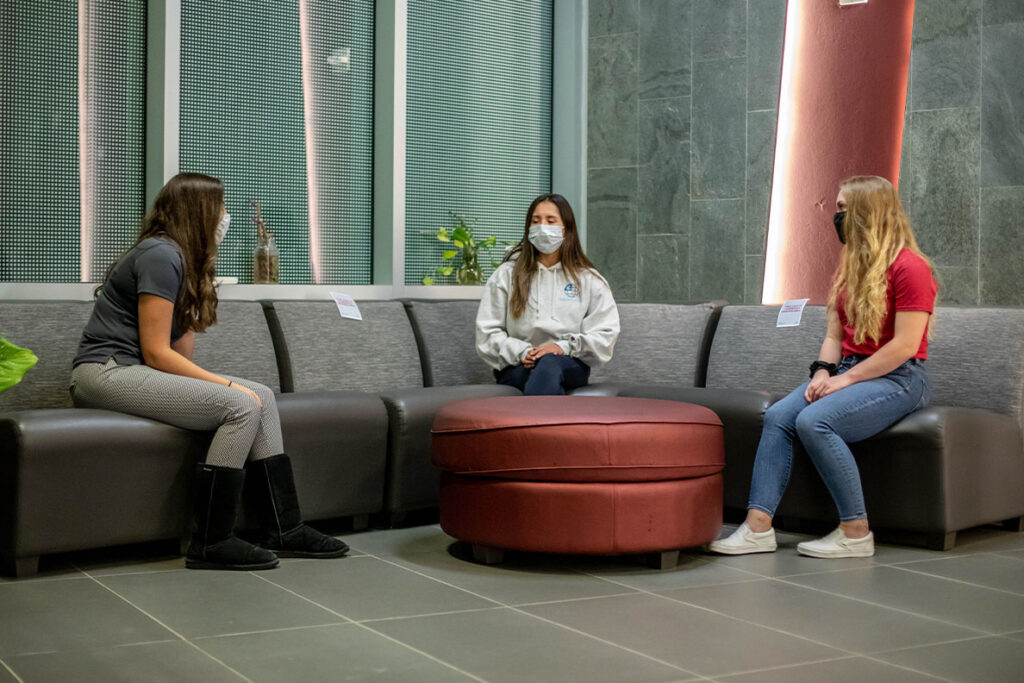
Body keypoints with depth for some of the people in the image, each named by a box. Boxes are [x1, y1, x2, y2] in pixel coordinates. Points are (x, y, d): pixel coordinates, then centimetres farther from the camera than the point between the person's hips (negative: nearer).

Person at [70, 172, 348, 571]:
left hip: (133, 372, 10)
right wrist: (227, 385, -16)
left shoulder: (182, 259, 17)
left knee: (261, 397, -1)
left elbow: (182, 351, 7)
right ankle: (210, 544, -18)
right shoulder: (162, 255, -13)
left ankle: (284, 530, -2)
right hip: (106, 373, -10)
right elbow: (157, 353, -18)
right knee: (241, 406, -22)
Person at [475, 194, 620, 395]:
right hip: (517, 368, 0)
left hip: (571, 366, 0)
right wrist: (521, 352, -13)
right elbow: (487, 334, 6)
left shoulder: (588, 279, 14)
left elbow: (606, 335, 4)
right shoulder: (505, 275, 13)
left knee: (549, 364, -38)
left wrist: (564, 346, -13)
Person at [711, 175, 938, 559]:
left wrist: (846, 379, -17)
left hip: (898, 378, -8)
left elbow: (905, 346, -17)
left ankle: (856, 533, -20)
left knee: (813, 421, -30)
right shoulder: (849, 265, 16)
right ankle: (758, 527, -23)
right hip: (849, 371, 8)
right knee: (778, 416, -15)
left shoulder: (909, 266, -11)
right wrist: (822, 372, -4)